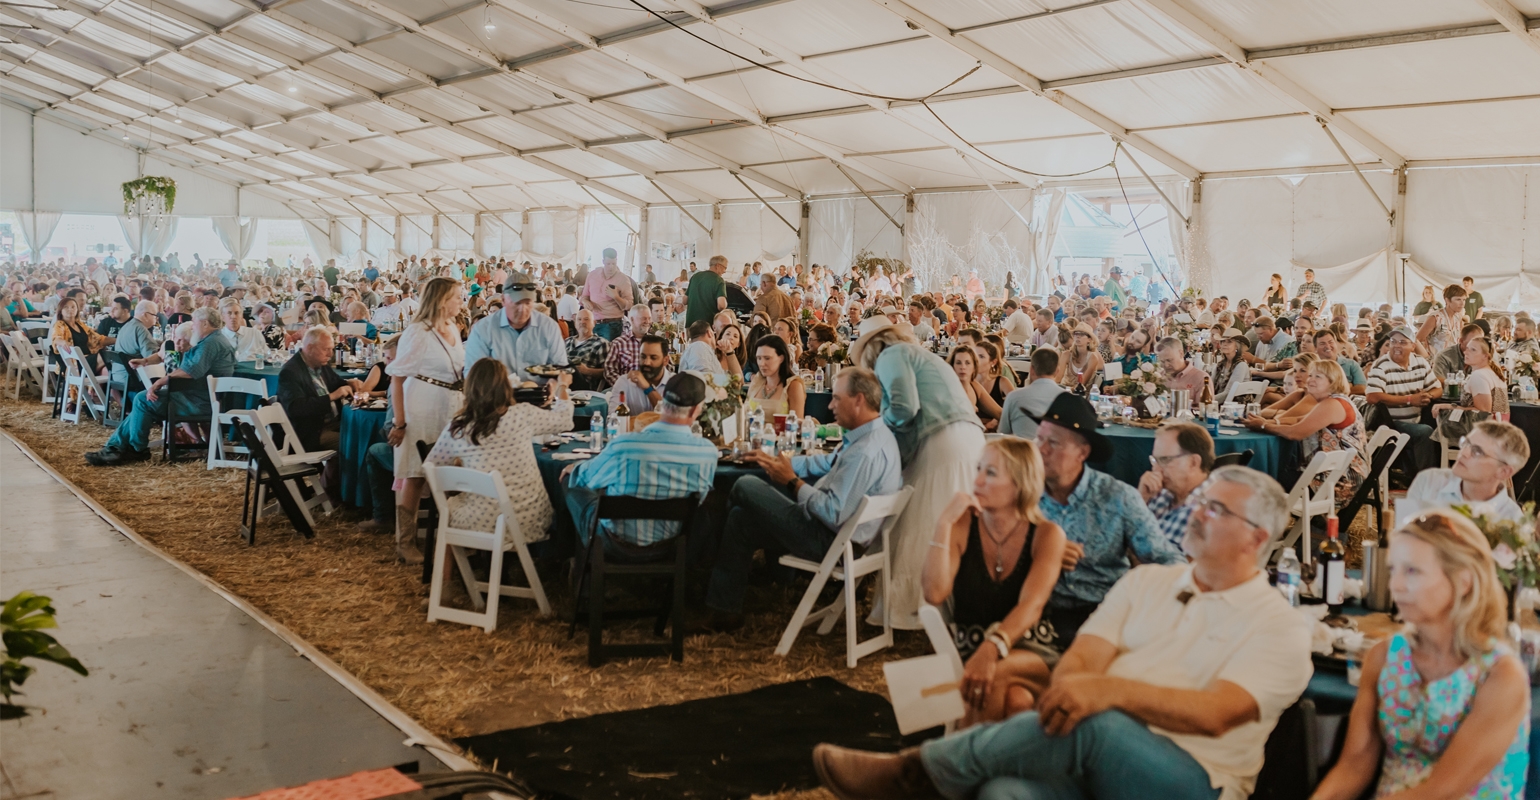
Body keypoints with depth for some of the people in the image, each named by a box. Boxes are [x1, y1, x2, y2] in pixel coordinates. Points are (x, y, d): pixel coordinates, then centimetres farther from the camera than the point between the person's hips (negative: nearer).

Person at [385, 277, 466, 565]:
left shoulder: (453, 330, 11)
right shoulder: (418, 333, -12)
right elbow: (396, 377, -12)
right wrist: (399, 422, -15)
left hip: (449, 411, 7)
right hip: (421, 410, -7)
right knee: (414, 476, -2)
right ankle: (406, 543, 7)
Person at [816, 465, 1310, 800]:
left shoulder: (1280, 627, 2)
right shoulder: (1147, 581, 18)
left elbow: (1215, 714, -15)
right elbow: (1082, 658, 5)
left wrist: (1110, 689, -29)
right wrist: (1068, 696, -19)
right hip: (1099, 760, 4)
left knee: (1091, 725, -35)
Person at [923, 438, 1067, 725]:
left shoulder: (1046, 535, -2)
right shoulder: (963, 525, 1)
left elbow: (1031, 605, -20)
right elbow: (935, 594, -13)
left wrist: (992, 650, -38)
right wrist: (944, 524, -18)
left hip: (1030, 652, 0)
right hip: (967, 648, 0)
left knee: (995, 676, -38)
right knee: (1015, 699, -35)